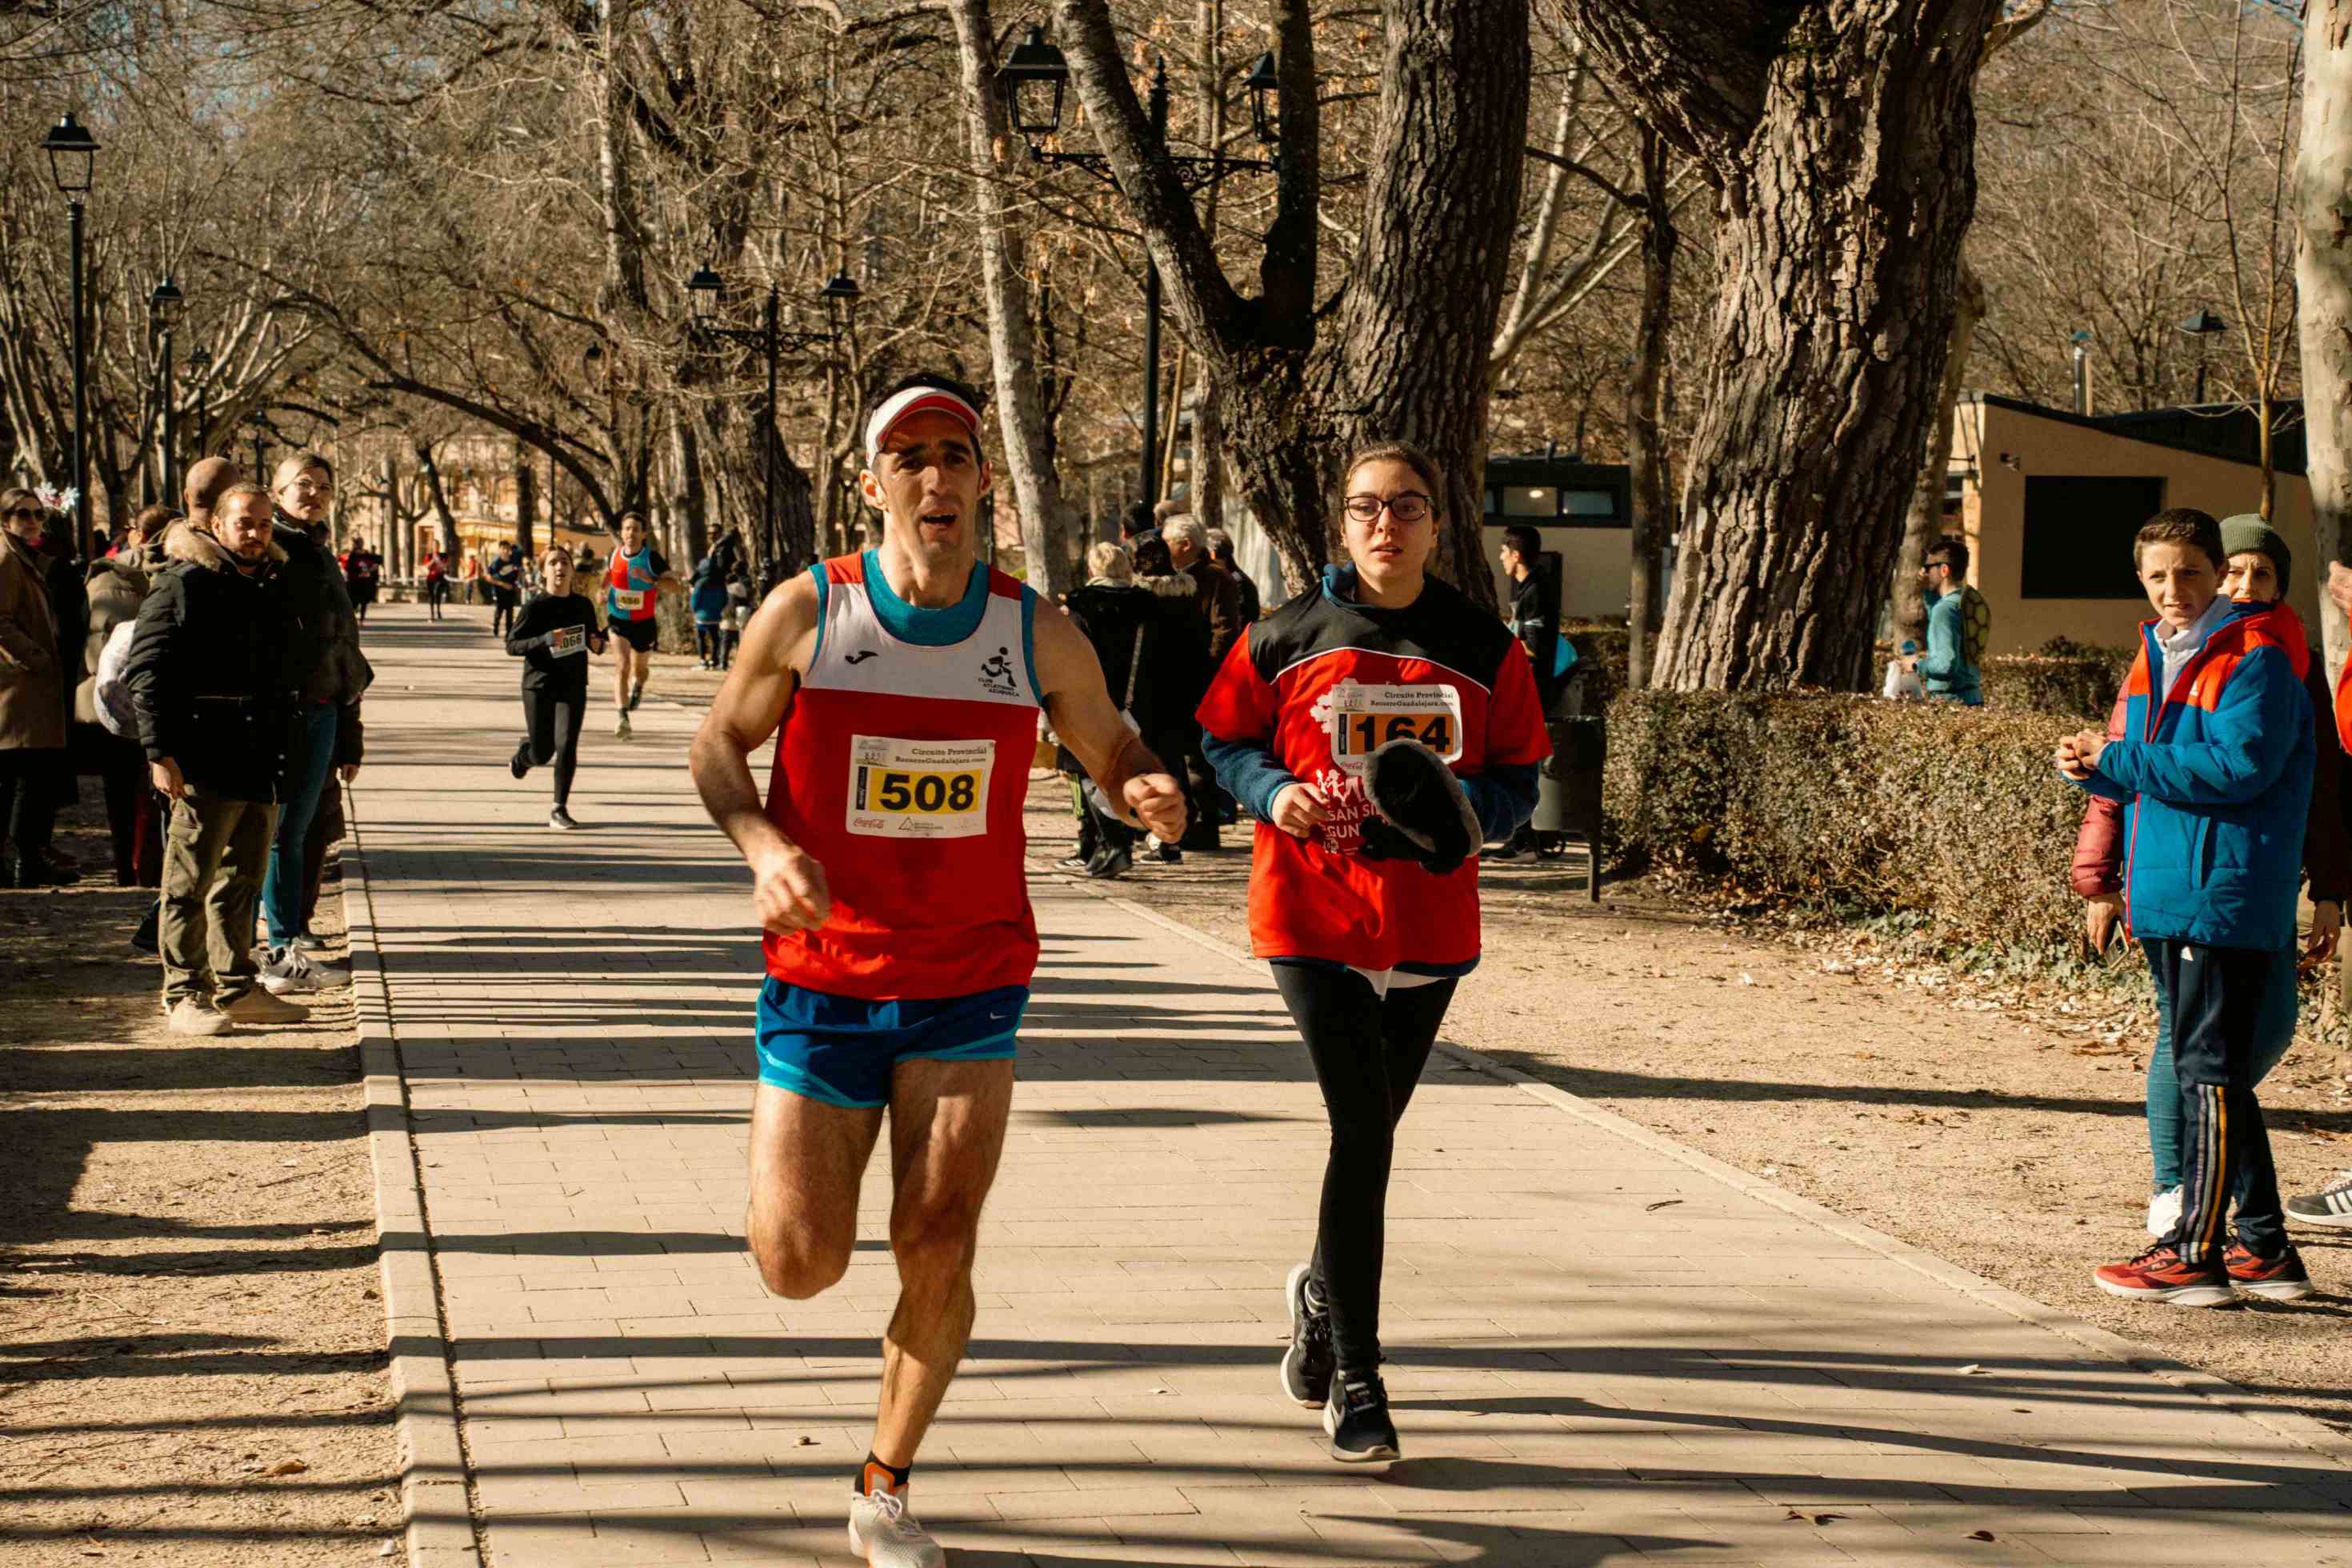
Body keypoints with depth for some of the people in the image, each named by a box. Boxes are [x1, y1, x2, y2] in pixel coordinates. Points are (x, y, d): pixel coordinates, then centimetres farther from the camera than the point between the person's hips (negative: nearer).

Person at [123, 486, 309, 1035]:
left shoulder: (274, 587, 15)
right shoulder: (184, 584, -7)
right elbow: (145, 670, -11)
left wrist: (282, 749, 19)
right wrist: (159, 752, -17)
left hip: (260, 762, 8)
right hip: (204, 761, -7)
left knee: (244, 877, 13)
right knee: (192, 879, -4)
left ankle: (238, 988, 22)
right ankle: (185, 994, 1)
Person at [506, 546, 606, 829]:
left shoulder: (583, 606, 4)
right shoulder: (535, 607, -8)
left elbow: (595, 639, 19)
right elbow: (511, 644, -10)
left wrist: (597, 644, -5)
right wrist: (546, 640, -24)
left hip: (573, 686, 2)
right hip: (539, 686, -2)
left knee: (567, 746, -10)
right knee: (542, 752, 4)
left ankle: (559, 810, -3)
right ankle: (521, 758, 42)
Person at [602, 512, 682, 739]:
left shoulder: (651, 557, -14)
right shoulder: (615, 554, -3)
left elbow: (674, 582, -18)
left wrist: (651, 579, -33)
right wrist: (603, 591, 6)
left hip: (644, 622, -1)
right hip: (618, 620, 1)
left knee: (640, 668, 18)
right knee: (621, 665, -19)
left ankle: (637, 687, 55)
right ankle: (621, 716, -26)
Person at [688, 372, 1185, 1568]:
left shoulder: (1038, 638, -4)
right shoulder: (808, 611, -8)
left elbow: (1109, 752, 10)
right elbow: (719, 745, 3)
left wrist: (1147, 793, -14)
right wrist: (762, 845, -16)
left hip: (970, 991, 1)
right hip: (821, 983, -1)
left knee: (938, 1252, -8)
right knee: (798, 1265, -3)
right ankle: (804, 1154, 36)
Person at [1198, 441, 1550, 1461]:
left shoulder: (1484, 650, 3)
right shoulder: (1286, 639, -1)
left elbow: (1518, 777, 7)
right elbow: (1225, 740, 9)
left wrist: (1465, 809, -15)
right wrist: (1274, 794, -11)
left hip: (1429, 918, 3)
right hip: (1313, 914, -3)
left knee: (1372, 1127, 15)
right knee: (1363, 1132, -11)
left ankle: (1323, 1290, 45)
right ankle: (1354, 1380, -3)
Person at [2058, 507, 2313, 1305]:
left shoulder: (2257, 657, -11)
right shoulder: (2158, 654, 16)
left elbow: (2238, 767, -22)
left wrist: (2117, 761, -17)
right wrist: (2095, 768, -2)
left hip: (2225, 899, -9)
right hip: (2168, 896, 9)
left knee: (2210, 1072, -7)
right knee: (2212, 1074, 13)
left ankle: (2196, 1251, -4)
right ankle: (2264, 1247, 20)